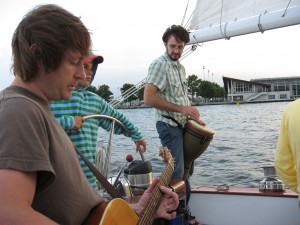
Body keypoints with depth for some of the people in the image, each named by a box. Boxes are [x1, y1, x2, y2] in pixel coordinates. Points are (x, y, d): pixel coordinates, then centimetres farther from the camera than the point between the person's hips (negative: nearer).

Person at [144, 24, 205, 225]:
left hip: (182, 125, 9)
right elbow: (149, 98, -24)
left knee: (184, 170, 17)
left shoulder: (181, 67, 14)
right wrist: (181, 109, -23)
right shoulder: (160, 64, -13)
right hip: (170, 126, -9)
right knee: (176, 174, -7)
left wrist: (194, 116, 11)